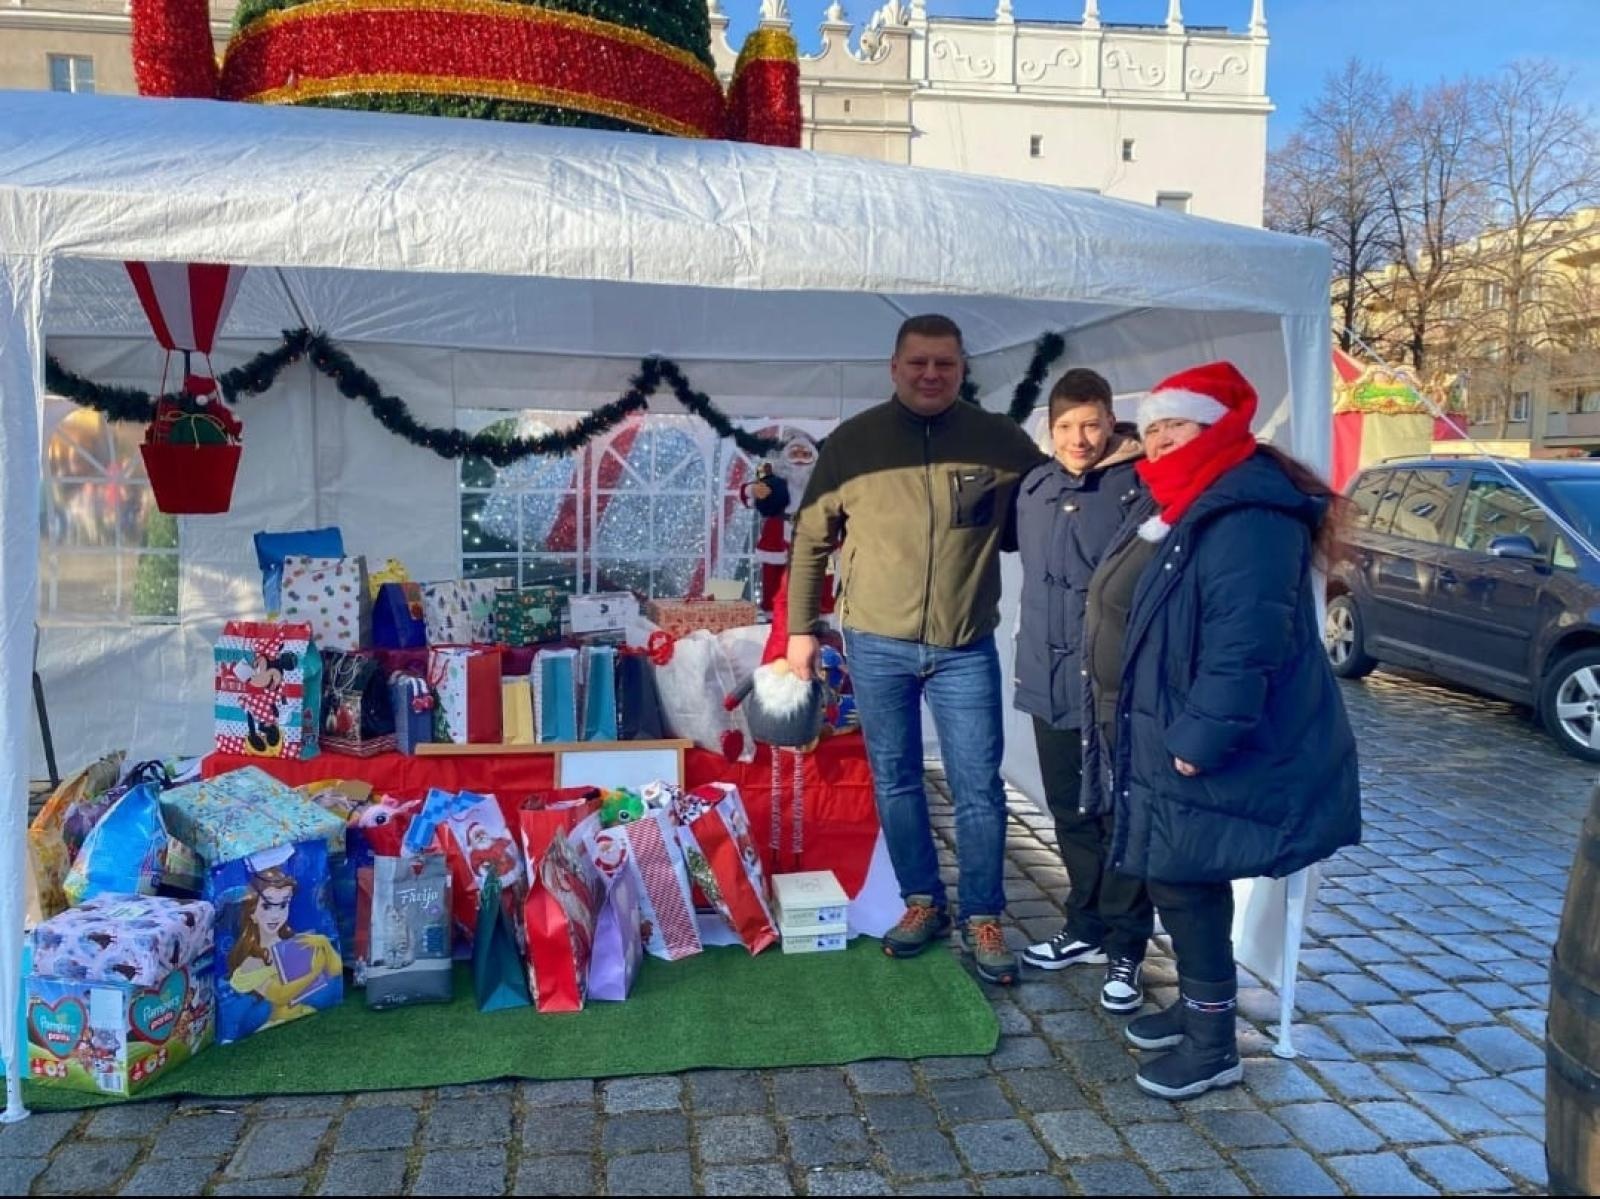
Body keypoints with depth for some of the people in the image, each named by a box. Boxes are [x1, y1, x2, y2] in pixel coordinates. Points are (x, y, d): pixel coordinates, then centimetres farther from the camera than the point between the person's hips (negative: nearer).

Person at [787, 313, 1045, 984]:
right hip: (876, 645, 1)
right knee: (894, 781, 11)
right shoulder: (852, 442, -1)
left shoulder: (1000, 441, -1)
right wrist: (801, 629, 4)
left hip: (965, 649, 0)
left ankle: (982, 917, 20)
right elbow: (810, 540, 5)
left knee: (977, 787, 4)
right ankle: (922, 902, 28)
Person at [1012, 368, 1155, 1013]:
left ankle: (1125, 948, 17)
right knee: (1071, 815, 17)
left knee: (1121, 819, 4)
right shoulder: (1034, 487, 9)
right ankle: (1086, 928, 32)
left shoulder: (1139, 489, -10)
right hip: (1049, 683, 6)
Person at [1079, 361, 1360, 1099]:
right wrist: (1145, 732, 18)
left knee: (1185, 880, -1)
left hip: (1194, 749, -10)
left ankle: (1213, 1043, 14)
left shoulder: (1247, 518, -21)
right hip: (1151, 736, 10)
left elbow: (1242, 645, -28)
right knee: (1170, 876, 18)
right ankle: (1193, 1005, 34)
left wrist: (1198, 740, -27)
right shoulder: (1173, 505, 12)